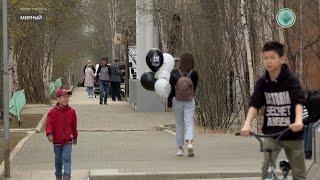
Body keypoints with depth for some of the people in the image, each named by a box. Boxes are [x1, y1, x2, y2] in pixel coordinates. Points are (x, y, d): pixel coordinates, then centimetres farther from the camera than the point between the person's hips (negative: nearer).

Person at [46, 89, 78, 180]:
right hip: (57, 141, 0)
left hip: (68, 140, 0)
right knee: (58, 160, 11)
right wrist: (49, 134, -28)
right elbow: (49, 124, -10)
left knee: (67, 158, -13)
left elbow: (74, 126, 11)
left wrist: (75, 137, 18)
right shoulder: (53, 112, -7)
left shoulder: (71, 111, 0)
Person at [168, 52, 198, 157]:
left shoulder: (174, 74, -10)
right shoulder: (193, 74, -10)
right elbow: (194, 88, -1)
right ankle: (189, 143, -25)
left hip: (177, 101, 1)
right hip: (189, 101, -1)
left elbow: (171, 89, -7)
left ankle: (180, 148, 15)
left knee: (179, 124, 13)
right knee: (189, 123, 0)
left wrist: (169, 102, 4)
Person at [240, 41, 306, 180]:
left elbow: (298, 101, -25)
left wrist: (298, 120, -44)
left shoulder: (291, 79, -11)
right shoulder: (262, 82, -2)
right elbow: (254, 104, -12)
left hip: (293, 133, -2)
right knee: (266, 168, -12)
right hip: (271, 133, 2)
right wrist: (247, 124, -30)